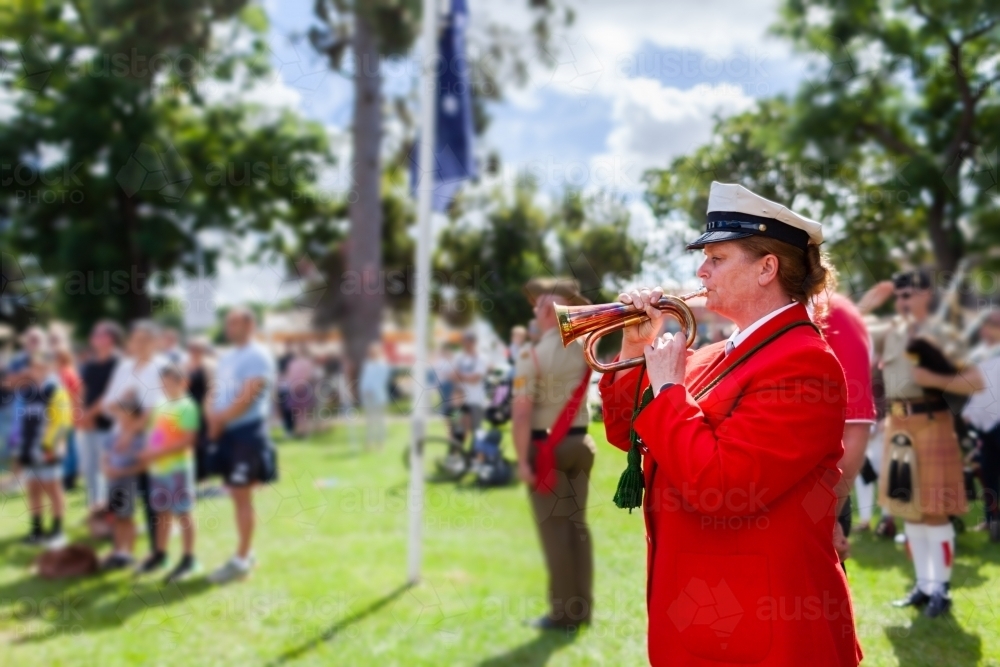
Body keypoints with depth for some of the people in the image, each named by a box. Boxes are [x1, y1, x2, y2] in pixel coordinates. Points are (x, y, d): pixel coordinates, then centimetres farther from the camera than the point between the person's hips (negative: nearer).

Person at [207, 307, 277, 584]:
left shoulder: (258, 356, -11)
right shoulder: (226, 357, 16)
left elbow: (248, 398, -19)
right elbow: (216, 393, 13)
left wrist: (220, 418, -14)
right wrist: (213, 421, -4)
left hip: (248, 432, -8)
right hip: (226, 432, 8)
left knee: (242, 496, -5)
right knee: (236, 495, 12)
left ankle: (241, 560, 0)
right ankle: (245, 553, 22)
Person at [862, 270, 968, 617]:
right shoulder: (890, 331, 11)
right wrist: (866, 304, 2)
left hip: (931, 425, -6)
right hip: (897, 425, 6)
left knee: (934, 511, -2)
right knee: (908, 509, 11)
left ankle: (941, 589, 7)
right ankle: (924, 585, 22)